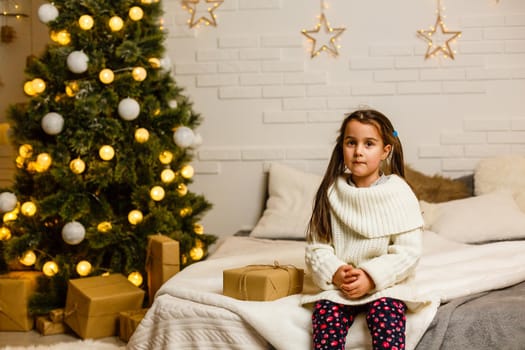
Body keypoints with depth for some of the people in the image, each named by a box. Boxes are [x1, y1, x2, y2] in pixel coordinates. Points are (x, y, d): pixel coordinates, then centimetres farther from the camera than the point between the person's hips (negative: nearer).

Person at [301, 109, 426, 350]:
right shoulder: (331, 192, 5)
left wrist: (371, 277, -17)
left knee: (386, 319, -29)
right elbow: (316, 246, 4)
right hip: (337, 285, 2)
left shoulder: (399, 193, -2)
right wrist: (335, 273, -15)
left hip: (384, 284, -2)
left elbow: (408, 251, -6)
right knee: (325, 316, -24)